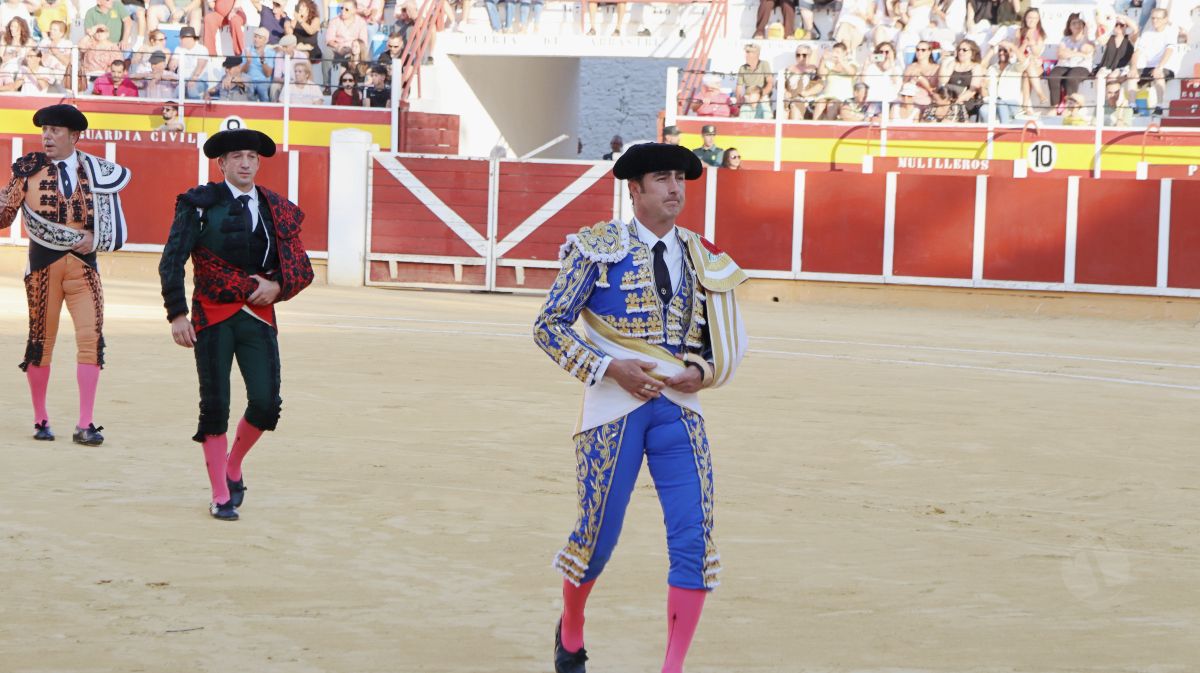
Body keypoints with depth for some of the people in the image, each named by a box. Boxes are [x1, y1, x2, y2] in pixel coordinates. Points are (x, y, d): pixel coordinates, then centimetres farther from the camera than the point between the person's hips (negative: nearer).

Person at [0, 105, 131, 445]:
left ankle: (85, 425, -7)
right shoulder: (28, 168, 3)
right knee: (41, 340, 5)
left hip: (83, 264, 1)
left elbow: (114, 223, 10)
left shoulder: (96, 171, 6)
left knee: (91, 338, -9)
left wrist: (93, 239, -7)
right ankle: (41, 420, 19)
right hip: (43, 265, 0)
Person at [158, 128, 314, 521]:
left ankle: (233, 467, 22)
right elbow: (172, 261, -3)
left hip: (258, 317, 3)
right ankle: (220, 496, 10)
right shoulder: (200, 204, 0)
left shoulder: (279, 211, 10)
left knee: (266, 404, -7)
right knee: (215, 406, -2)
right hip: (213, 316, -3)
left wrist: (276, 286, -8)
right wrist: (177, 314, -11)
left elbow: (301, 268, 13)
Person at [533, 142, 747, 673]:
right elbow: (548, 327, -3)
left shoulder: (701, 258, 10)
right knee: (599, 534, 2)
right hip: (614, 406, -3)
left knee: (694, 534, -9)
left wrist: (704, 372, -3)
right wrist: (610, 369, -13)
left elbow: (728, 338, 19)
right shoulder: (599, 247, -2)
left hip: (679, 407, 3)